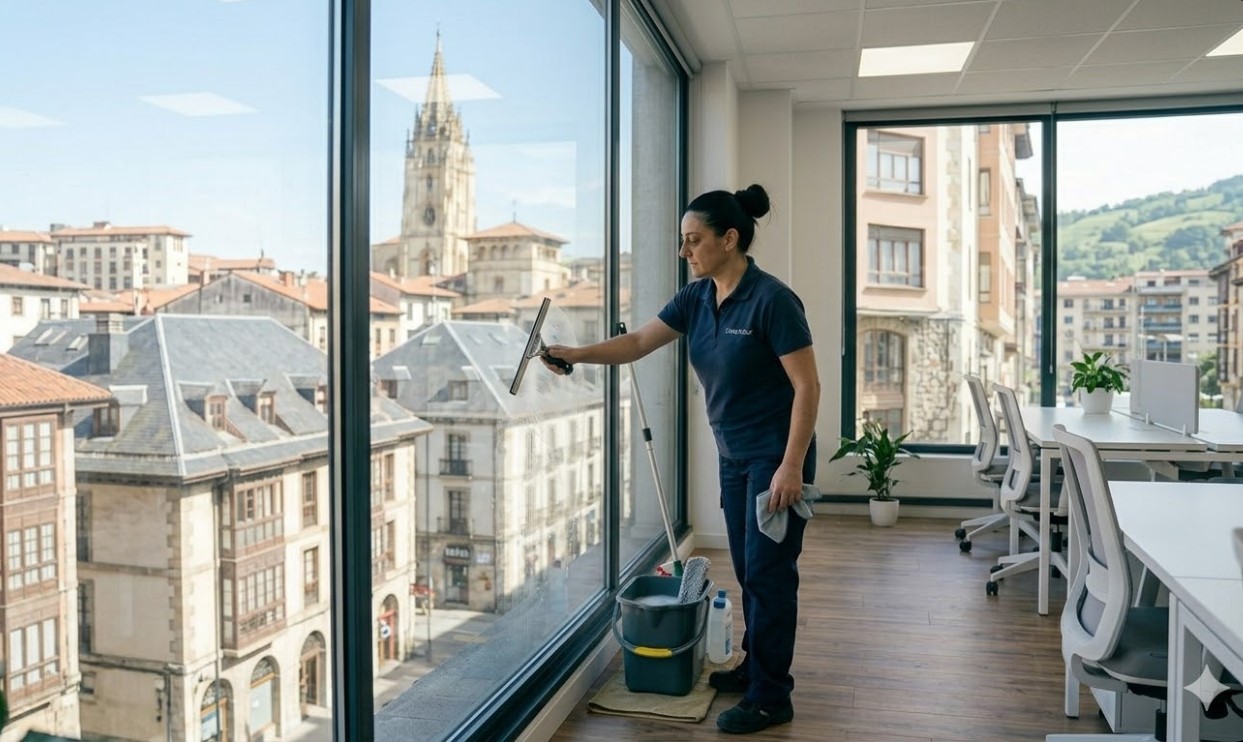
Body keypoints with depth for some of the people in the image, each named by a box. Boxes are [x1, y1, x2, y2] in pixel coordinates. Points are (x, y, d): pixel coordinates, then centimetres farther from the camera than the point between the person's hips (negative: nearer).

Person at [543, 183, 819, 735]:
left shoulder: (771, 300, -20)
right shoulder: (696, 298, 2)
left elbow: (807, 386, -20)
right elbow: (639, 343, 6)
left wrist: (791, 467, -23)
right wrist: (577, 354, -7)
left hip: (776, 457, -8)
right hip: (734, 457, 8)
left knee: (769, 571, -1)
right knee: (747, 567, 17)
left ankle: (770, 698, 12)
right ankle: (754, 666, 34)